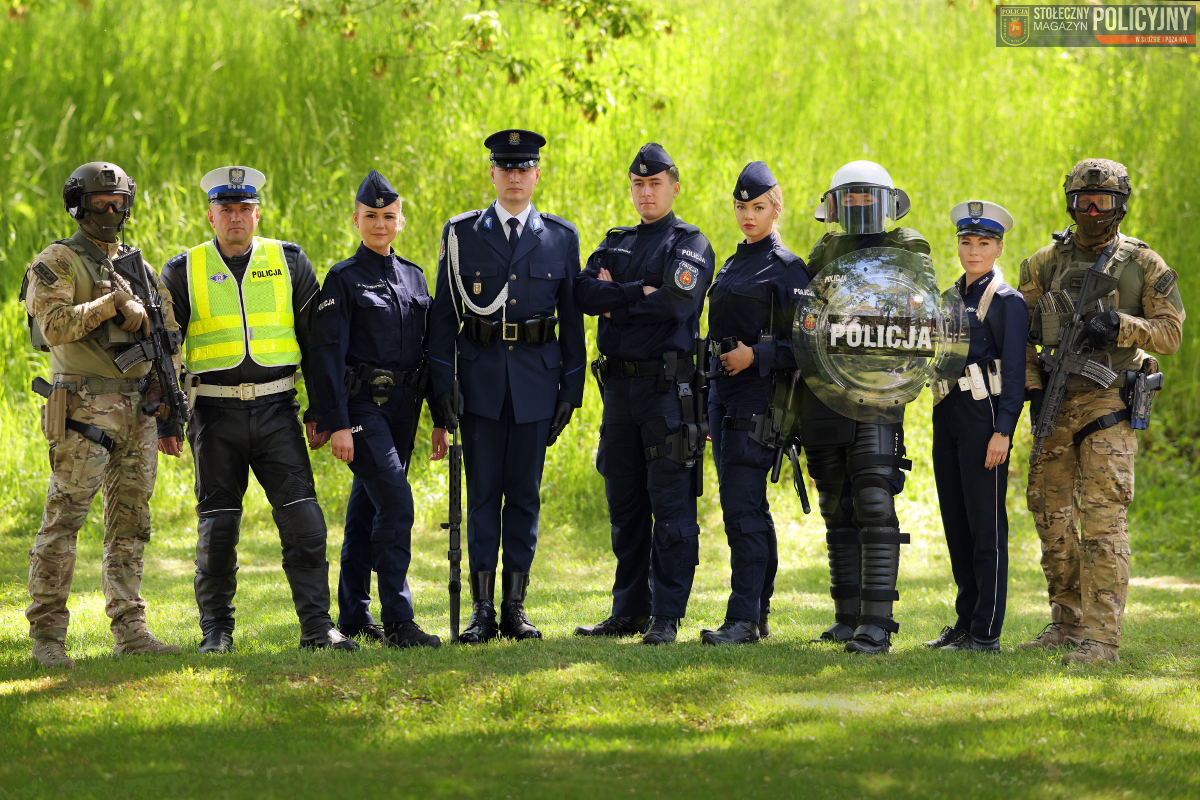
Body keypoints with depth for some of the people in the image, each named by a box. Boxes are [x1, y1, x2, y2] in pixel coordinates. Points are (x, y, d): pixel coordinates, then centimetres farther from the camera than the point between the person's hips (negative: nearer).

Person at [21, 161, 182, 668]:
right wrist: (110, 304, -19)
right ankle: (47, 635, -5)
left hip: (138, 410, 6)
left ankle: (129, 630, 10)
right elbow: (53, 325, -18)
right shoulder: (57, 263, -3)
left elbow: (169, 326, 21)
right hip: (85, 410, -6)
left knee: (130, 525, 7)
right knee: (63, 521, -7)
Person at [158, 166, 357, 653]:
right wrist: (164, 421, 3)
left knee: (304, 519, -8)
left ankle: (316, 626, -3)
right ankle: (216, 630, 11)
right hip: (215, 414, 0)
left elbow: (315, 339, 11)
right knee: (217, 526, 1)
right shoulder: (184, 273, 4)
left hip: (276, 409, 1)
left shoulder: (289, 262, 7)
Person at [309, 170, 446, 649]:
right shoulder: (343, 280, -5)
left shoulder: (414, 278, 13)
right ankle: (398, 621, -16)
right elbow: (328, 354, -10)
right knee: (396, 504, -16)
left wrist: (440, 419, 12)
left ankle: (353, 616, 19)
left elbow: (428, 351, 16)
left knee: (367, 510, 12)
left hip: (402, 409, 6)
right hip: (363, 407, -6)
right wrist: (337, 424, -17)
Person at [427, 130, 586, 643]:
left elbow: (572, 317, 9)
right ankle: (482, 611, 0)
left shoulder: (561, 237, 7)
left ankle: (515, 607, 8)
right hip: (480, 378, -1)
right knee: (483, 492, -2)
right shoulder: (462, 234, 4)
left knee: (525, 493, 3)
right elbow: (444, 313, 4)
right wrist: (442, 383, -4)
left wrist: (572, 389, 4)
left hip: (536, 378, 1)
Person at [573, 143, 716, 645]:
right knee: (624, 505, 9)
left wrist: (615, 300, -5)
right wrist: (640, 293, -12)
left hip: (667, 385, -6)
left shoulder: (691, 245, 0)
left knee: (671, 504, -7)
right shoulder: (616, 244, 18)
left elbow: (676, 301, -17)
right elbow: (586, 293, 1)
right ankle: (629, 611, 14)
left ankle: (667, 617, -7)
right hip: (619, 386, 6)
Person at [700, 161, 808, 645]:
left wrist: (755, 357, -19)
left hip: (758, 395, -8)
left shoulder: (788, 269, -5)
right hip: (724, 395, 8)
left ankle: (743, 618, -15)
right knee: (748, 509, 10)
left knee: (742, 506, -13)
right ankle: (759, 614, 14)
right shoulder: (733, 266, 18)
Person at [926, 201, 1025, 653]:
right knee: (956, 523, 11)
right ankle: (966, 622, 18)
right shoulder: (952, 296, 16)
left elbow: (1014, 370, -11)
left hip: (983, 414, -8)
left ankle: (986, 633, -3)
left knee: (986, 525, -5)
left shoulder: (1007, 301, -6)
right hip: (948, 413, 8)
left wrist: (1002, 431, -17)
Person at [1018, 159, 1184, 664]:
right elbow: (1021, 334, 13)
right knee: (1051, 514, 10)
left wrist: (1119, 325, -17)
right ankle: (1068, 622, 24)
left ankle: (1100, 636, -14)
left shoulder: (1144, 265, 1)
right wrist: (1033, 389, -1)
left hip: (1110, 407, -5)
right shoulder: (1045, 263, 10)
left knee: (1103, 518, -12)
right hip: (1057, 407, 5)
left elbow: (1170, 334, -1)